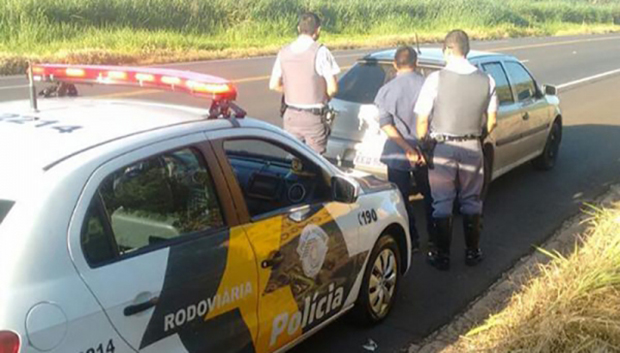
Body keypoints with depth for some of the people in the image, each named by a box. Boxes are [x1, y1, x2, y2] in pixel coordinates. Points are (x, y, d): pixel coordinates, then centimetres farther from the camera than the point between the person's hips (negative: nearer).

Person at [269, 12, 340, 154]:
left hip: (291, 116, 5)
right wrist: (323, 97, 8)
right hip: (314, 117, -4)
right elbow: (332, 88, -13)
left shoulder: (284, 52, 3)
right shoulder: (320, 52, -12)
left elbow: (274, 85, 8)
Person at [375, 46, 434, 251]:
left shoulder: (386, 90, -6)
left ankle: (411, 240, 15)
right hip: (425, 152, 2)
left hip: (396, 155, -2)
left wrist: (407, 149, -16)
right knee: (430, 195, 21)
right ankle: (434, 236, 31)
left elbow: (385, 125, -14)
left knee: (401, 199, 11)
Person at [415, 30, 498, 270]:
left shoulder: (436, 79, -13)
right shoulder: (486, 81, -3)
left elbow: (423, 120, -11)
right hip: (472, 148, 3)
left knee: (442, 204, 8)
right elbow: (491, 121, 3)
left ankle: (442, 255, 15)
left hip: (442, 148, -3)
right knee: (471, 202, 16)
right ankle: (472, 252, 25)